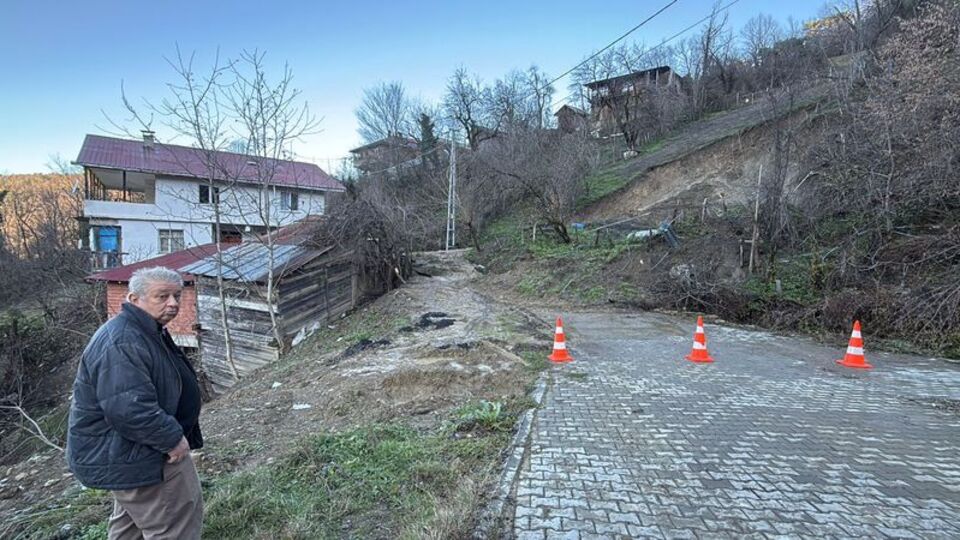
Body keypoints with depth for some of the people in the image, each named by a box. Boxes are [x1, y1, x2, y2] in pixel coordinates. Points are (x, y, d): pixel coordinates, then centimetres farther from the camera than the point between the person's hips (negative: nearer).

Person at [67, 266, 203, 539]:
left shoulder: (149, 332, 9)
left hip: (130, 450, 11)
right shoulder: (121, 344, -28)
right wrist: (173, 438, -23)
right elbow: (131, 410, -35)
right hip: (128, 455, -11)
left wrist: (174, 435, 17)